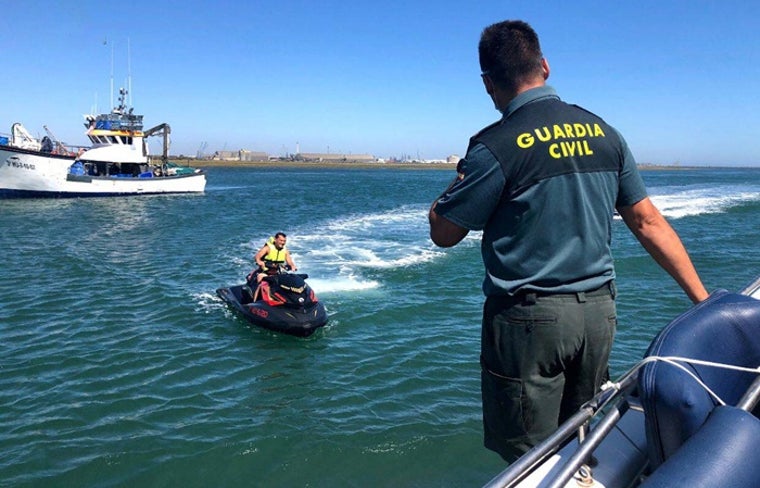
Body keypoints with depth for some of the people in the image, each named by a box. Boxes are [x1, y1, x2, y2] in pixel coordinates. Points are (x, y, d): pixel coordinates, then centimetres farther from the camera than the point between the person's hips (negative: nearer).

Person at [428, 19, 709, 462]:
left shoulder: (496, 147, -14)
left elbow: (443, 233, -6)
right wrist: (703, 300, 13)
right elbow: (650, 223, 7)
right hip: (599, 313, 6)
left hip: (529, 319, -6)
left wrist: (464, 175, 10)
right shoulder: (604, 133, 5)